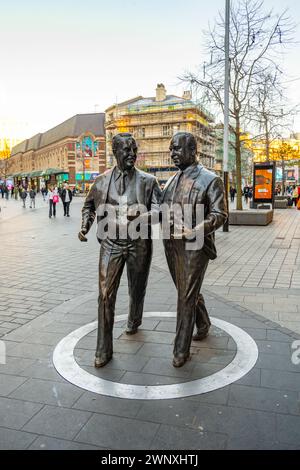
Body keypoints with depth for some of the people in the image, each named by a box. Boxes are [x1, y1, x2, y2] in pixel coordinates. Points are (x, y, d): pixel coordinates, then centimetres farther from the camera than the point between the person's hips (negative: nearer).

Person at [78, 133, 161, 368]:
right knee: (106, 295, -4)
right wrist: (85, 225, 2)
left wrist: (148, 217, -29)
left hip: (139, 244, 0)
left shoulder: (148, 180, -1)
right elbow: (89, 205, 17)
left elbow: (158, 207, -7)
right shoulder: (102, 180, 4)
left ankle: (134, 322, 49)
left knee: (137, 289, 18)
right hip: (111, 243, 0)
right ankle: (103, 349, 7)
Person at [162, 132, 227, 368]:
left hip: (194, 246, -7)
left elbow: (219, 214, -12)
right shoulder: (173, 180, 12)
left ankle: (181, 350, 10)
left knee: (186, 297, -3)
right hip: (172, 245, 7)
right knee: (187, 291, 20)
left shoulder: (210, 179, -8)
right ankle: (203, 324, 46)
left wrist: (196, 231, -26)